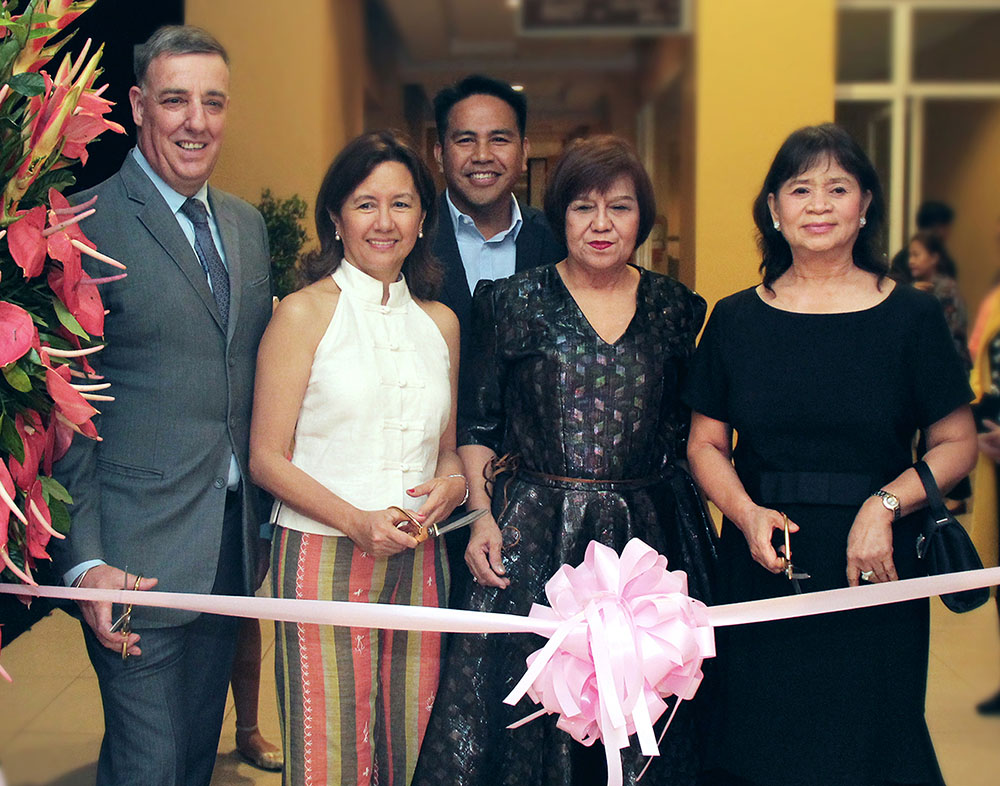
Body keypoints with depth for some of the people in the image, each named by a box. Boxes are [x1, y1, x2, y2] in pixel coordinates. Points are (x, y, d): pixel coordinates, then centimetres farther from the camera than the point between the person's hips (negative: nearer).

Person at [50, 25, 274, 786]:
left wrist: (268, 516, 11)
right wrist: (84, 560, -17)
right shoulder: (85, 223, -10)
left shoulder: (248, 223, 11)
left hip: (235, 540, 6)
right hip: (136, 553, -6)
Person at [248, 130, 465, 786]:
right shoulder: (304, 314, -2)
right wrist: (356, 521, -17)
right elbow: (267, 458, -5)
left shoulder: (441, 322, 12)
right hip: (324, 558, -4)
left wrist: (452, 483, -4)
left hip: (419, 562, 4)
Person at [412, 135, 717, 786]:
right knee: (525, 703, 2)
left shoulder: (676, 309, 7)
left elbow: (688, 430, 12)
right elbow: (478, 424, 4)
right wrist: (483, 513, -8)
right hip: (533, 537, -2)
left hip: (649, 534, 2)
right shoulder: (511, 302, 2)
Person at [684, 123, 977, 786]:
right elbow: (706, 443, 7)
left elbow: (957, 444, 1)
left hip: (873, 572, -1)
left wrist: (885, 506, -15)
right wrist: (747, 513, -11)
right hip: (761, 565, 2)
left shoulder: (911, 316, -1)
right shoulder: (735, 320, 4)